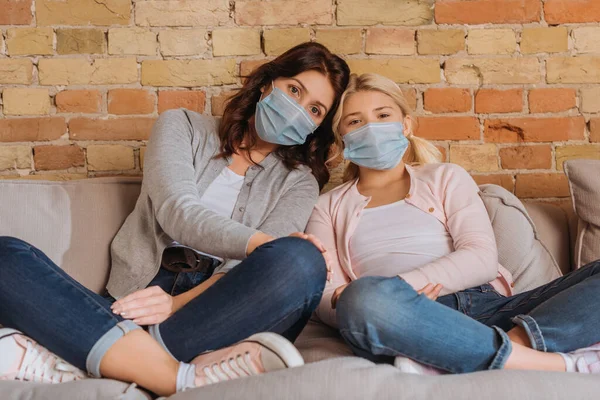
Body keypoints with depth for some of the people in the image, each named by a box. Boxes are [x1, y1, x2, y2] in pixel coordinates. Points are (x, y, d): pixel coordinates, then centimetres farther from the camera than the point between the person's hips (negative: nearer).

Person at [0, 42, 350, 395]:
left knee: (301, 262, -31)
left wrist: (179, 302, -22)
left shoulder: (299, 182, 13)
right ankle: (184, 377, -39)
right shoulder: (183, 126, 14)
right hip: (138, 306, 1)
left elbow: (252, 271, -3)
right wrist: (258, 242, -22)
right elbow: (175, 210, -6)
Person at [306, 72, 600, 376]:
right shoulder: (329, 207, 21)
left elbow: (482, 258, 4)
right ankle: (554, 363, -30)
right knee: (364, 298, -37)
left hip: (485, 308, 3)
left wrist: (401, 284, -12)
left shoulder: (446, 177, 21)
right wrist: (346, 300, -19)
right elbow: (322, 295, 6)